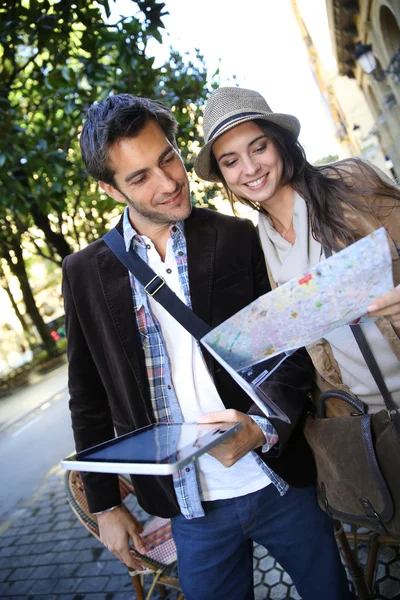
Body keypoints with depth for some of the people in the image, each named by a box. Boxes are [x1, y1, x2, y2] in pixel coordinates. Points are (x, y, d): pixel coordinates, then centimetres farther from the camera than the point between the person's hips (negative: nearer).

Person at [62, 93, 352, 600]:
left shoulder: (238, 239, -7)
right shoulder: (85, 273, -3)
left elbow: (292, 352, -3)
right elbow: (90, 400, 5)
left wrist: (262, 426, -21)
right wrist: (104, 504, 8)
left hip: (281, 482, 0)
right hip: (191, 508, 1)